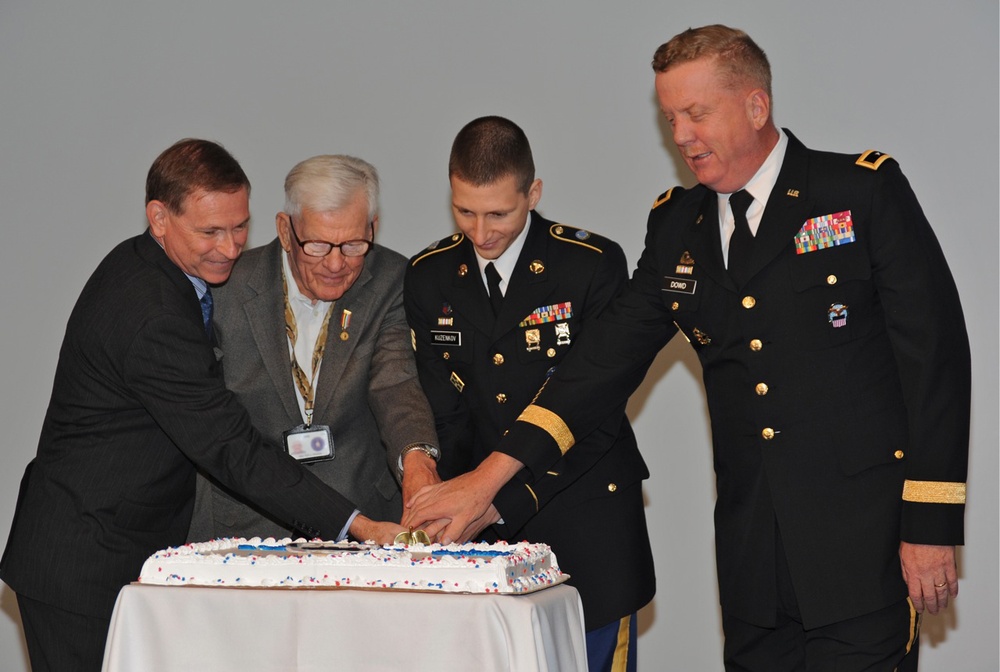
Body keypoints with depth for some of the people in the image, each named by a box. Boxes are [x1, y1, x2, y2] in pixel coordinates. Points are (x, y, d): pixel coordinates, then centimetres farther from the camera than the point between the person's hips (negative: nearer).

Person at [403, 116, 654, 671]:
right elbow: (445, 415, 2)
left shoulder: (593, 265, -9)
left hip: (585, 526, -3)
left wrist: (503, 503, -22)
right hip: (483, 535, 3)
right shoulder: (428, 277, 3)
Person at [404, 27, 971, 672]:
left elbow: (933, 353, -5)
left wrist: (931, 525, -10)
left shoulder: (866, 190, -2)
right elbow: (611, 354, 8)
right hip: (752, 557, 5)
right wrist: (492, 474, -4)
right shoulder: (677, 225, 12)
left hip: (864, 542, -4)